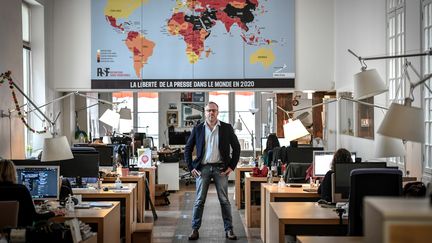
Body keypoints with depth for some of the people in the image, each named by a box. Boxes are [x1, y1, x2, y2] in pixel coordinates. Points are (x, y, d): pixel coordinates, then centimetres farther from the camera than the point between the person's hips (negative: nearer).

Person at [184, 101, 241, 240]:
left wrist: (232, 166, -1)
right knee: (199, 200, 3)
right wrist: (191, 167, 0)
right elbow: (188, 148, 8)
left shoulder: (227, 128, 3)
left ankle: (229, 230, 10)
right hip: (203, 168, 0)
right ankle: (195, 229, 10)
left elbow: (236, 147, 6)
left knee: (224, 200, 3)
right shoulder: (198, 129, 4)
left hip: (221, 168, 0)